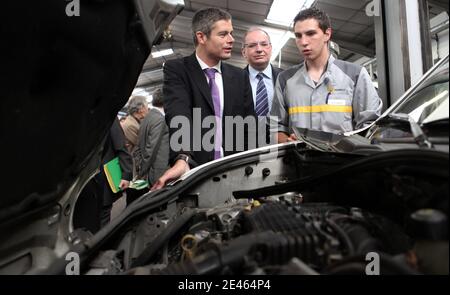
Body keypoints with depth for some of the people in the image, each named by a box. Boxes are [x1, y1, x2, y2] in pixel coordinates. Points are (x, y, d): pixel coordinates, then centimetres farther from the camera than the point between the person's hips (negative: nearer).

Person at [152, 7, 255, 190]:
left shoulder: (240, 77, 9)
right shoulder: (176, 70, -4)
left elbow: (249, 126, 8)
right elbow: (179, 116, -21)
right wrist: (183, 159, -37)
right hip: (192, 171, -3)